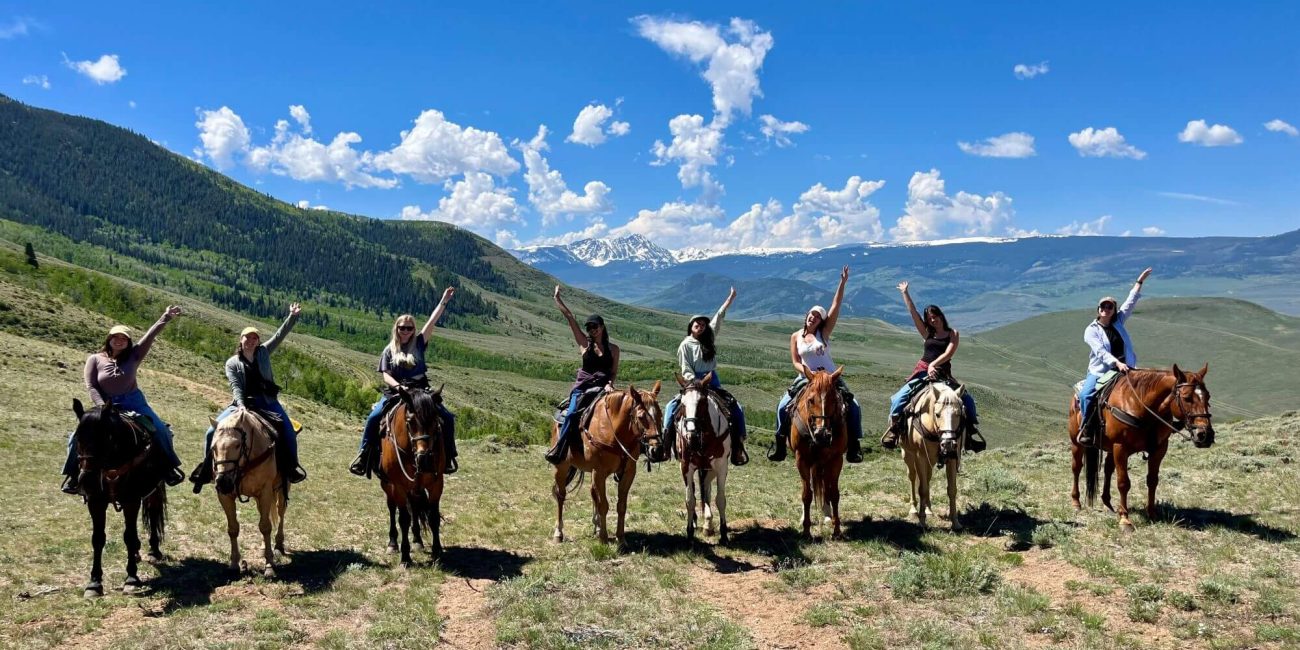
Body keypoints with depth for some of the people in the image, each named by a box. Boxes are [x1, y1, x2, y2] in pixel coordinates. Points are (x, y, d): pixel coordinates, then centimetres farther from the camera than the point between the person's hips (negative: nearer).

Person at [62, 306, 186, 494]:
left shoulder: (133, 356, -1)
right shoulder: (95, 359, -1)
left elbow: (150, 335, -10)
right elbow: (90, 386, -6)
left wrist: (166, 317, -18)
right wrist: (102, 406, -19)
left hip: (134, 403, 0)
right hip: (106, 405, 0)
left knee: (160, 430, -11)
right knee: (78, 436, -12)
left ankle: (169, 466, 7)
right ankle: (72, 474, 6)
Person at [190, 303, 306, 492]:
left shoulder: (263, 353, 9)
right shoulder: (232, 363, 3)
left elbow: (279, 335, 0)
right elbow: (235, 387, -10)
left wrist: (293, 317, -11)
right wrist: (241, 406, -25)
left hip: (267, 402, 1)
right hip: (242, 404, -1)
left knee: (288, 430, -17)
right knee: (212, 431, -13)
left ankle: (291, 466, -1)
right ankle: (206, 469, 3)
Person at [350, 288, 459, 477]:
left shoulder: (419, 344, 7)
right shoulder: (389, 351, 7)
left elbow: (432, 322, -1)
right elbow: (386, 375, -2)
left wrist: (444, 301, -9)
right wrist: (398, 386, -22)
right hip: (395, 392, 0)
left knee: (448, 418, -15)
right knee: (373, 418, -24)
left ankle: (448, 456, -1)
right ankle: (363, 456, -11)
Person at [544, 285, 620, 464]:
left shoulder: (613, 349, 10)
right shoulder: (584, 343, 6)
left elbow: (614, 372, 9)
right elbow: (569, 317, 4)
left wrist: (609, 384, -12)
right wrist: (558, 299, 2)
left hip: (603, 388, 1)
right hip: (583, 387, -1)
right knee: (572, 414, -23)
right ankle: (558, 450, -21)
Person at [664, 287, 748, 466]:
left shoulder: (709, 339, 13)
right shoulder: (685, 345, 0)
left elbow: (718, 317, 11)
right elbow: (685, 370, -6)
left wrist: (730, 299, 11)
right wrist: (695, 383, -22)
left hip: (713, 383, 4)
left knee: (737, 408, -12)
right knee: (671, 406, -26)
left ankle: (737, 444, -8)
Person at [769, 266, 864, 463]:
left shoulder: (824, 333, 1)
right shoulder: (796, 337, 4)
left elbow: (836, 306, -7)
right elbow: (795, 362, 0)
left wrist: (843, 283, -14)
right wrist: (808, 372, -20)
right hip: (805, 378, 0)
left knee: (853, 406, -17)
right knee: (783, 406, -16)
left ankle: (853, 444, -6)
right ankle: (780, 443, -2)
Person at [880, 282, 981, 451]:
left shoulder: (953, 334, 6)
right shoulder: (927, 334, 11)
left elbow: (948, 353, -9)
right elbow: (913, 313, 7)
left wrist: (933, 364, -22)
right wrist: (905, 293, 6)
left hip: (943, 374, -1)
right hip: (922, 373, 1)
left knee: (968, 400, -16)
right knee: (898, 399, -18)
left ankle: (971, 429, -5)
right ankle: (894, 427, -7)